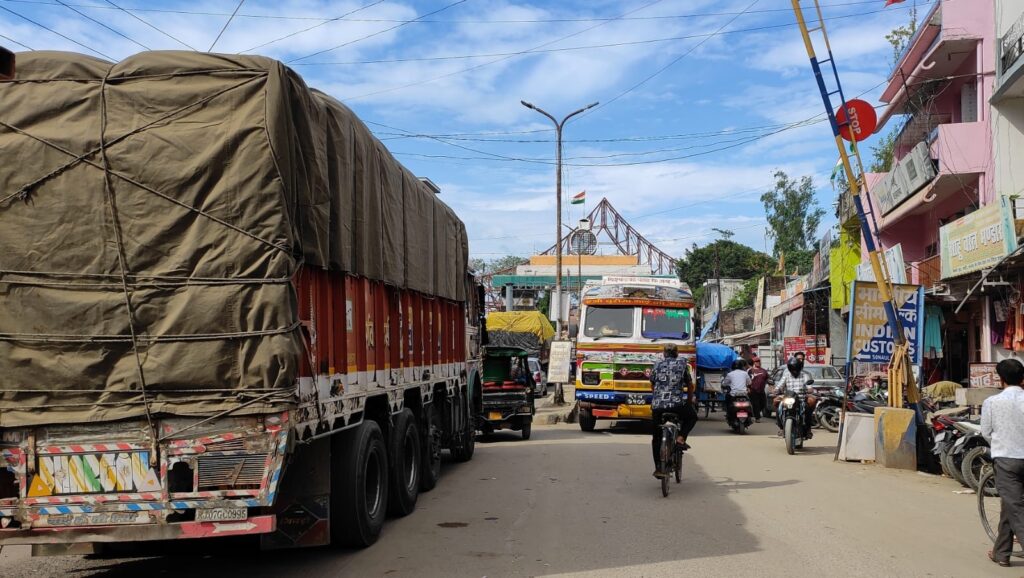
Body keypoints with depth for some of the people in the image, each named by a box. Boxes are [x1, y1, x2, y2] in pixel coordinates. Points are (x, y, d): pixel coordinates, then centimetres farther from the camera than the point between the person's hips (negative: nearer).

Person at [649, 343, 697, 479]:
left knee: (657, 437, 13)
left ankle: (658, 468, 8)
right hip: (677, 404, -2)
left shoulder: (657, 365, 16)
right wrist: (690, 400, 29)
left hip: (657, 405, 2)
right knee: (692, 416, 28)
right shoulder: (682, 364, 11)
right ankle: (681, 438, 7)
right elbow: (690, 385, 14)